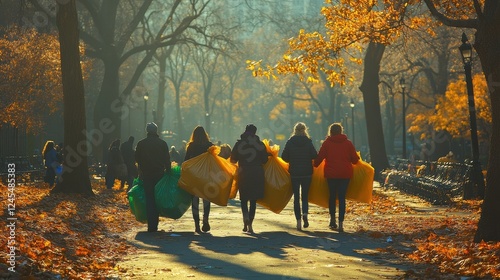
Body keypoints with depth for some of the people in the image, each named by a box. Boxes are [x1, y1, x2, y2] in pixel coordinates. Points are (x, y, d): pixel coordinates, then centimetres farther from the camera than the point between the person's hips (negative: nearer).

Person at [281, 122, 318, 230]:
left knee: (296, 197, 7)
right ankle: (305, 213, -14)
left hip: (294, 173, 0)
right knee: (305, 195, 11)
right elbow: (314, 155, -8)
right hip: (307, 172, 0)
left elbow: (284, 156, -3)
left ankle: (298, 220, 0)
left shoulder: (290, 142, -2)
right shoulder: (308, 141, -5)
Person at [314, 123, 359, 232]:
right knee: (342, 197, 1)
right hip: (345, 174, 0)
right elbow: (355, 159, 3)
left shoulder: (327, 143, -1)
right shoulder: (348, 143, 1)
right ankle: (340, 223, -6)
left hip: (331, 174, 0)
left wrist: (314, 165, 12)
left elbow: (319, 157, -4)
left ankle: (332, 218, 10)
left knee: (332, 195, 17)